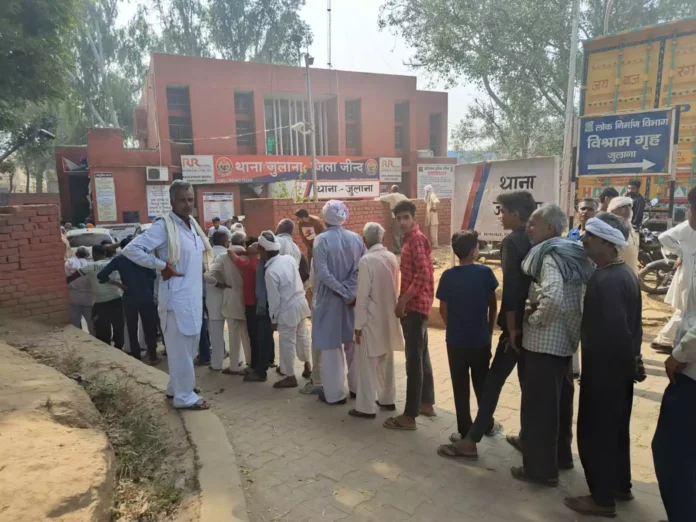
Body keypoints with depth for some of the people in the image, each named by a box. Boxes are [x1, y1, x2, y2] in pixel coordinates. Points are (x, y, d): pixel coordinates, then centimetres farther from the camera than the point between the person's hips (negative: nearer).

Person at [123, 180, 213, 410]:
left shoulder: (193, 224, 9)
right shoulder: (163, 226, -15)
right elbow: (131, 249, -20)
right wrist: (161, 265, -19)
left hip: (194, 296, 8)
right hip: (176, 298, -8)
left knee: (190, 346, 18)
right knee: (180, 348, 2)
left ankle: (177, 387, 34)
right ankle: (184, 396, 14)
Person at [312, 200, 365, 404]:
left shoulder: (321, 240, -12)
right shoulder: (356, 238, -1)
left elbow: (323, 273, -20)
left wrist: (344, 292, -15)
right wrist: (351, 292, -10)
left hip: (329, 299, -4)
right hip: (354, 298, 4)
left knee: (331, 346, 6)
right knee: (353, 343, 16)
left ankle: (334, 393, 14)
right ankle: (356, 387, 26)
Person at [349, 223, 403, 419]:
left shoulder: (367, 260, -18)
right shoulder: (392, 257, 2)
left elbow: (363, 295, -17)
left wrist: (359, 324, -11)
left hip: (372, 319, -7)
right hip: (389, 317, 7)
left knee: (367, 364, 4)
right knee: (386, 361, 19)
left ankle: (366, 407, 11)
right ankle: (387, 399, 31)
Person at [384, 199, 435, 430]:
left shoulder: (416, 238, -12)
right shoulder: (411, 239, 18)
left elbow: (423, 273, -22)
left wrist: (403, 300, -21)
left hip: (414, 305, -11)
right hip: (415, 305, 11)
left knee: (413, 360, -7)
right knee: (421, 355, 16)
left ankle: (410, 416, -2)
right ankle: (427, 403, 27)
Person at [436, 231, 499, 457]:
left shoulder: (448, 276, -10)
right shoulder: (485, 272, -7)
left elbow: (443, 310, -3)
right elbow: (493, 305, 1)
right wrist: (489, 330, 14)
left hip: (456, 341, -2)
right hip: (480, 340, 2)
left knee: (461, 390, 5)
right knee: (482, 385, 20)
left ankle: (466, 438, 7)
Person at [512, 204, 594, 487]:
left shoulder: (550, 257, -20)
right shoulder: (572, 253, 9)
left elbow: (553, 298, -35)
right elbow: (567, 296, 14)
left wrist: (534, 319, -18)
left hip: (544, 341, -9)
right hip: (565, 338, 10)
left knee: (538, 404, 2)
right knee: (560, 399, 21)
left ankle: (540, 468, 15)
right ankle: (561, 454, 37)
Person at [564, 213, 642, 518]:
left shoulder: (605, 280, -26)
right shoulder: (625, 274, 6)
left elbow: (607, 332, -29)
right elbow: (630, 324, 12)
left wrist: (592, 367, -16)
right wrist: (631, 357, 19)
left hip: (604, 368, -10)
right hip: (621, 366, 10)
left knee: (595, 432, 5)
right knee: (616, 428, 22)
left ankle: (603, 499, 19)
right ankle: (621, 485, 39)